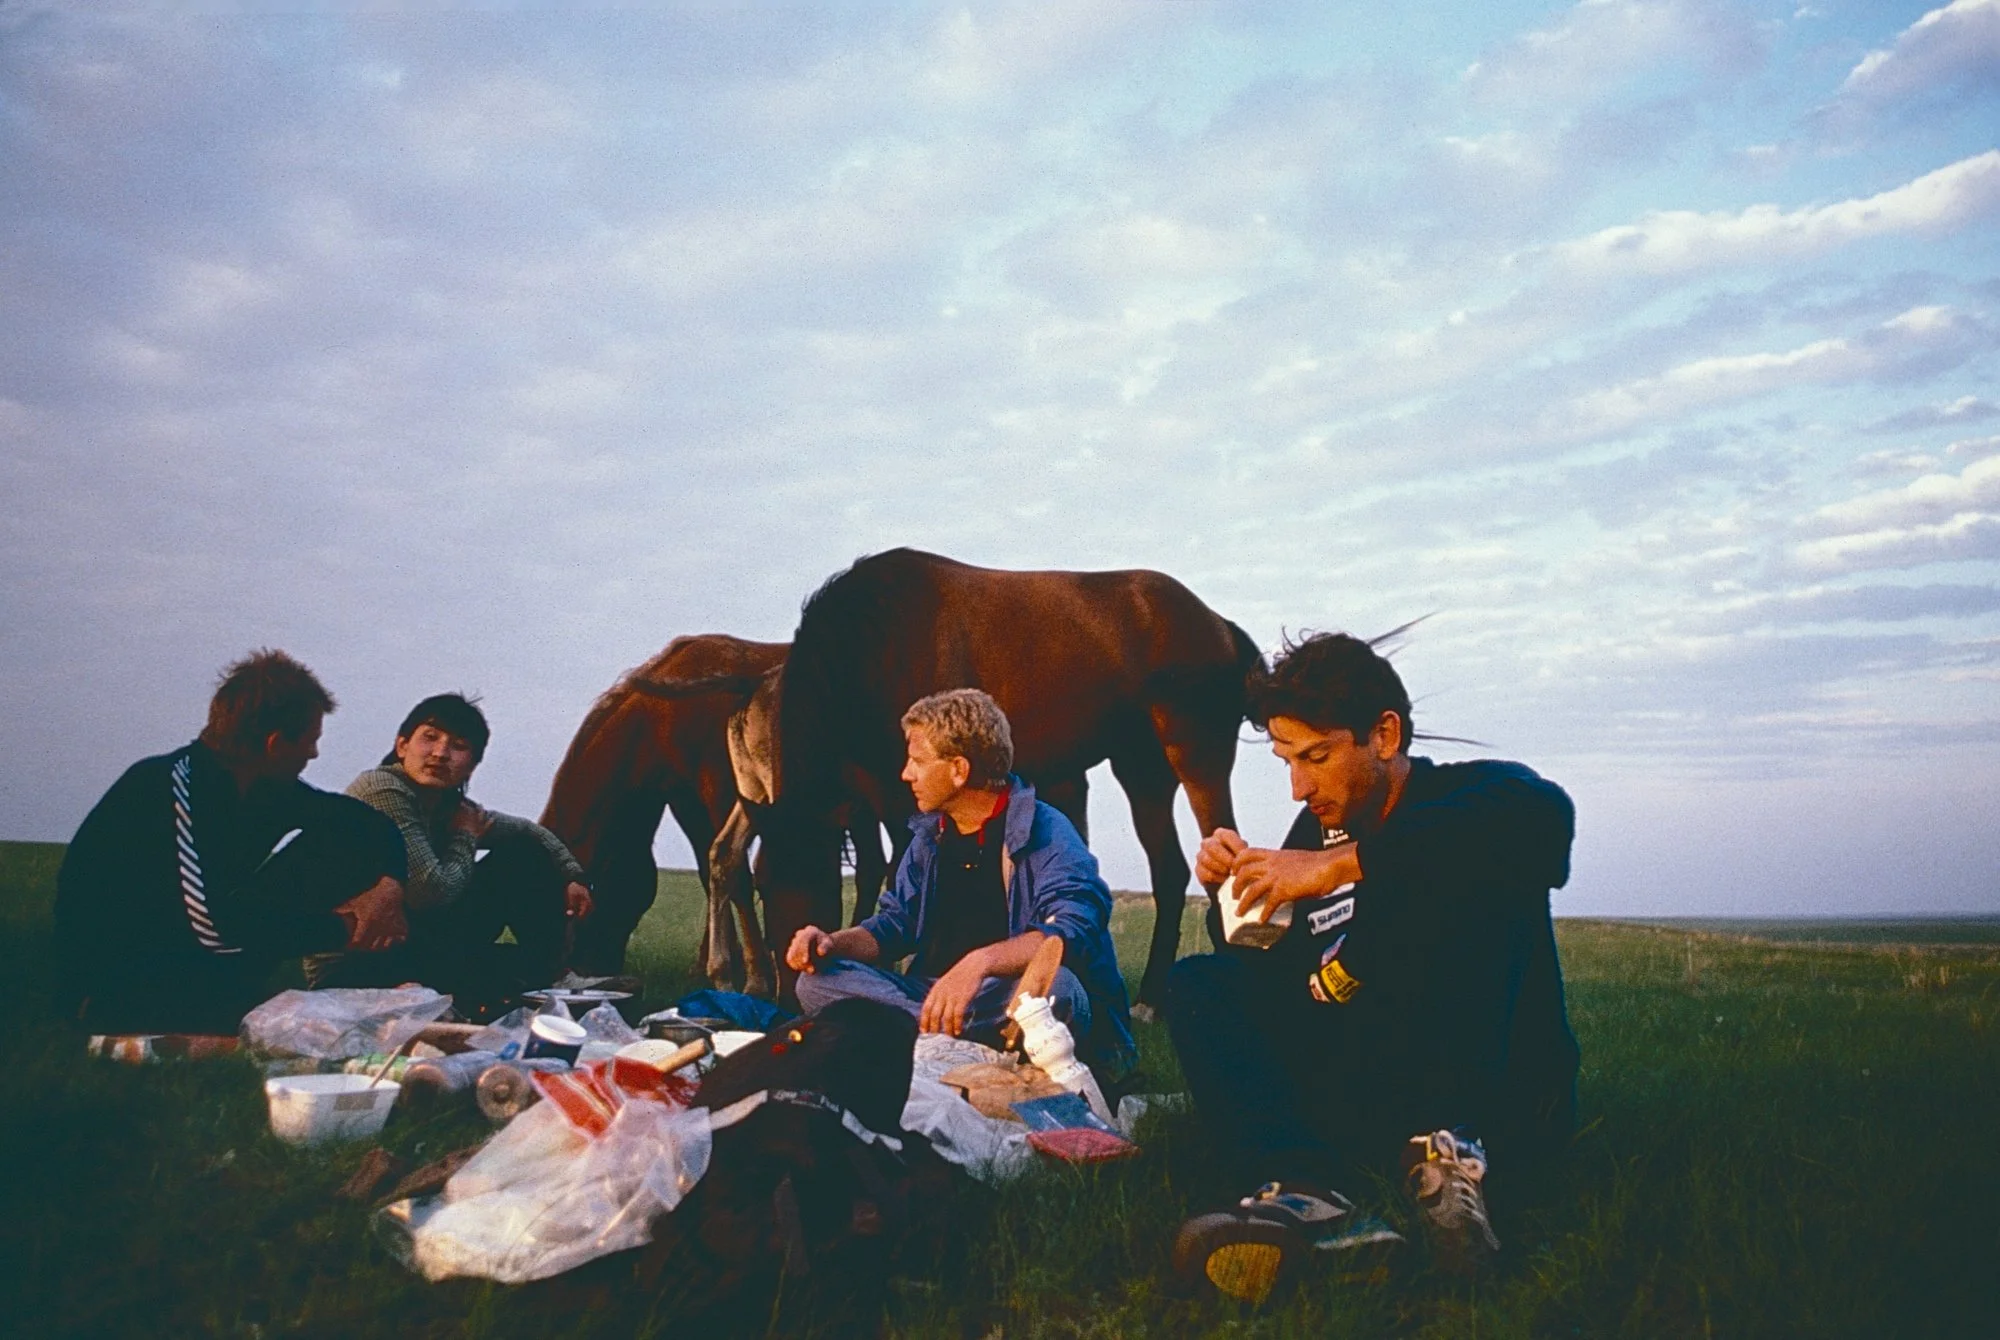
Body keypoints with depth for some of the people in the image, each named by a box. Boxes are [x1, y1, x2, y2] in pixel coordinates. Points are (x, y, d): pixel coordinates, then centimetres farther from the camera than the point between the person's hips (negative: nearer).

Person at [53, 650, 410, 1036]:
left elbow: (366, 822, 8)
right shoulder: (162, 789, -23)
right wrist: (340, 931, -19)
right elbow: (214, 928, -29)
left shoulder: (261, 786, -3)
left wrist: (389, 884, -13)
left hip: (199, 966, 8)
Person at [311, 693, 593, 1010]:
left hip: (412, 943, 9)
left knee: (522, 854, 5)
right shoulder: (383, 790, -21)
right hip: (353, 969, -8)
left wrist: (572, 876, 8)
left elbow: (526, 830, 20)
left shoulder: (448, 804, 3)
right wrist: (465, 839, -8)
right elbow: (432, 892, -26)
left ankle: (549, 976, 5)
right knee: (517, 969, -23)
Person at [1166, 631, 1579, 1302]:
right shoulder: (1318, 832, 11)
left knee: (1457, 878, -25)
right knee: (1198, 984, -7)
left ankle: (1449, 1151, -30)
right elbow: (1273, 980, 16)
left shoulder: (1473, 798, -4)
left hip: (1504, 1099, -6)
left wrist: (1344, 864, -34)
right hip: (1369, 1099, 6)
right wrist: (1236, 890, -5)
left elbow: (1545, 816, -32)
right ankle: (1302, 1194, -32)